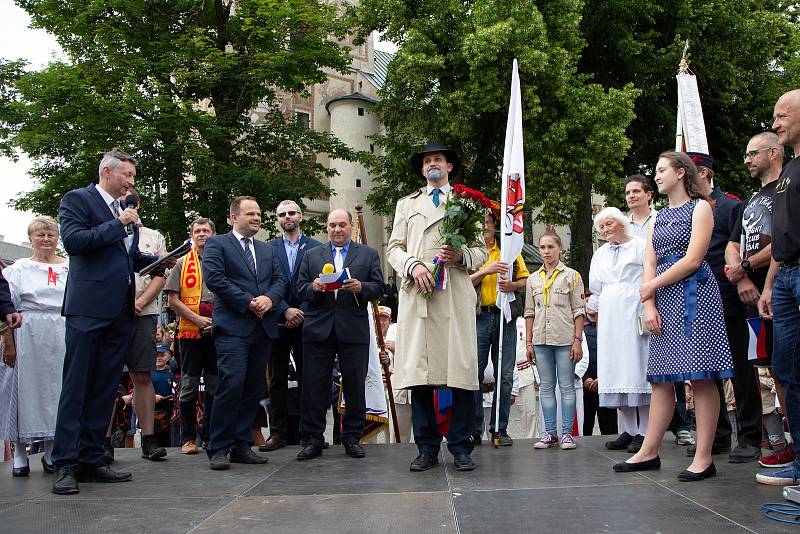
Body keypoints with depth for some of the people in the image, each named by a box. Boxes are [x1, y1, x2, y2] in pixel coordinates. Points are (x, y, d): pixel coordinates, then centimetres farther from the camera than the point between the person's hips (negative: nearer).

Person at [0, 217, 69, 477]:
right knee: (26, 389, -1)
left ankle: (51, 453, 13)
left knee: (56, 390, 4)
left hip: (62, 337, 2)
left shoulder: (70, 268, 13)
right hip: (28, 336, -2)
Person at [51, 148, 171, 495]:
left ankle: (91, 460, 14)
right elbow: (73, 240, -15)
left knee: (104, 389, 8)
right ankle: (64, 464, -1)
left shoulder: (125, 211, 21)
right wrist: (117, 224, -11)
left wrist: (160, 261, 11)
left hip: (120, 311, 7)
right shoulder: (77, 199, 0)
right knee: (76, 388, -4)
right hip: (89, 307, -7)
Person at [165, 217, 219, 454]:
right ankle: (188, 437, 9)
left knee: (215, 386, 6)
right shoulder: (182, 264, 8)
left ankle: (210, 435, 15)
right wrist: (198, 319, -10)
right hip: (190, 331, -1)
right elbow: (173, 300, 2)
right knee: (189, 386, 1)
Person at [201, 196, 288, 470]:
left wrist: (270, 298, -7)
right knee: (232, 385, -15)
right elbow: (214, 278, -9)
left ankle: (242, 446, 13)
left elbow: (279, 280, 15)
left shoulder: (267, 249, 23)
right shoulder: (216, 244, 4)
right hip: (233, 326, -6)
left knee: (254, 389, 5)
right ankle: (219, 449, -7)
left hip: (263, 327, 6)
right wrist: (248, 302, -13)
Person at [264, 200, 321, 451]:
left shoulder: (315, 247, 6)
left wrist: (301, 312, -10)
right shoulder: (268, 248, 7)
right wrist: (285, 311, -11)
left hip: (305, 321, 0)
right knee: (277, 379, 4)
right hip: (277, 321, 1)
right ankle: (278, 432, 9)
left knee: (307, 377, 4)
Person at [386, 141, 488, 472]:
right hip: (416, 295, 1)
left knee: (461, 372, -6)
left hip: (455, 298, -1)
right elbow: (394, 247, 15)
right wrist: (412, 264, -6)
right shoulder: (407, 204, 24)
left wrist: (461, 255, -6)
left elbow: (482, 250, 15)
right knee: (418, 372, -3)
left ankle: (461, 447, 2)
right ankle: (427, 448, 6)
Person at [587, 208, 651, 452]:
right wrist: (592, 307, 21)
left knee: (637, 366, -8)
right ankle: (629, 430, 7)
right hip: (609, 317, 6)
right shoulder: (600, 254, 22)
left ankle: (644, 432, -4)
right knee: (616, 370, 2)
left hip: (635, 314, -5)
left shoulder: (640, 246, 5)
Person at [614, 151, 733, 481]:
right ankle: (649, 452, 11)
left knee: (701, 377, -7)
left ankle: (704, 458, -4)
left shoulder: (700, 207, 0)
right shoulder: (659, 217, 21)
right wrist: (649, 305, -3)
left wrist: (651, 286, -6)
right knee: (661, 378, 7)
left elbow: (693, 260, -11)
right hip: (665, 300, 7)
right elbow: (650, 264, 11)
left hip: (694, 294, -7)